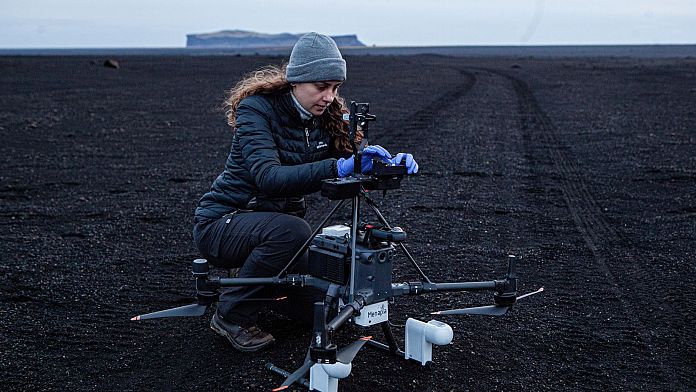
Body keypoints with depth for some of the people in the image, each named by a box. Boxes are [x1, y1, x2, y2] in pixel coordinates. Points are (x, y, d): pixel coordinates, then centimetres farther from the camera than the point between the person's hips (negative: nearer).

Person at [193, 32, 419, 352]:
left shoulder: (327, 116, 0)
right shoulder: (257, 108, -21)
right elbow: (269, 178, -35)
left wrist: (392, 164, -25)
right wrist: (336, 168, -47)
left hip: (277, 224, 7)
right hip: (221, 223, -6)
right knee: (290, 230, -35)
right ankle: (231, 317, -15)